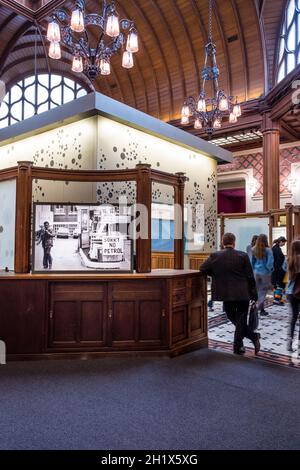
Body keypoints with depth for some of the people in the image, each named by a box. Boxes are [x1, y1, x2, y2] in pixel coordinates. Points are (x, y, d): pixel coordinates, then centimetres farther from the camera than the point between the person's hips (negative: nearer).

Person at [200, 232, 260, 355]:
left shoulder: (215, 256, -6)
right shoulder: (243, 256, -7)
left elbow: (202, 269, 0)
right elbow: (250, 277, -5)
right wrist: (254, 295, 5)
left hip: (226, 294, 1)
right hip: (243, 294, -1)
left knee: (232, 317, 20)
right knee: (241, 319, 11)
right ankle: (238, 346, 14)